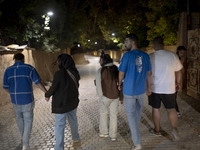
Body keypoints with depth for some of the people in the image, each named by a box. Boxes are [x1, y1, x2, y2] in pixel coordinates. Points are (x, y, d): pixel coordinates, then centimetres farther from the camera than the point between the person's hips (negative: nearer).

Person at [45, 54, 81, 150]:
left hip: (61, 104, -6)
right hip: (73, 101, 7)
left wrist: (47, 95, 3)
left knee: (60, 126, 5)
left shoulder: (59, 73, -24)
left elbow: (53, 88, -16)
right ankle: (76, 140, 41)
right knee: (73, 121, 24)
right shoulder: (75, 73, -4)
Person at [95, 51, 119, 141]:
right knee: (113, 115, 11)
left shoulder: (101, 71, -17)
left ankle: (104, 132, 28)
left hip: (105, 96, -4)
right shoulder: (115, 69, -3)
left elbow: (98, 84, -12)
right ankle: (113, 135, 17)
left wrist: (100, 94, 2)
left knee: (103, 114, 16)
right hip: (115, 96, 4)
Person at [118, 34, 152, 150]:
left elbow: (121, 73, -10)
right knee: (138, 112, 23)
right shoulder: (145, 56, 0)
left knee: (131, 114, 2)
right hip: (141, 89, 5)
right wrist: (148, 87, 19)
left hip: (129, 90, -5)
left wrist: (119, 85, 8)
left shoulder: (127, 56, -15)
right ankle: (135, 131, 46)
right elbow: (149, 73, 7)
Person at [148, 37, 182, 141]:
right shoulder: (172, 55, -7)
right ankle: (174, 129, -3)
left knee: (155, 109, 14)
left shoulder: (150, 57, -10)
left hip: (154, 88, 0)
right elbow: (178, 71, 4)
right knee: (171, 109, 14)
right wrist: (177, 83, 20)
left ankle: (157, 130, 26)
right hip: (169, 89, 1)